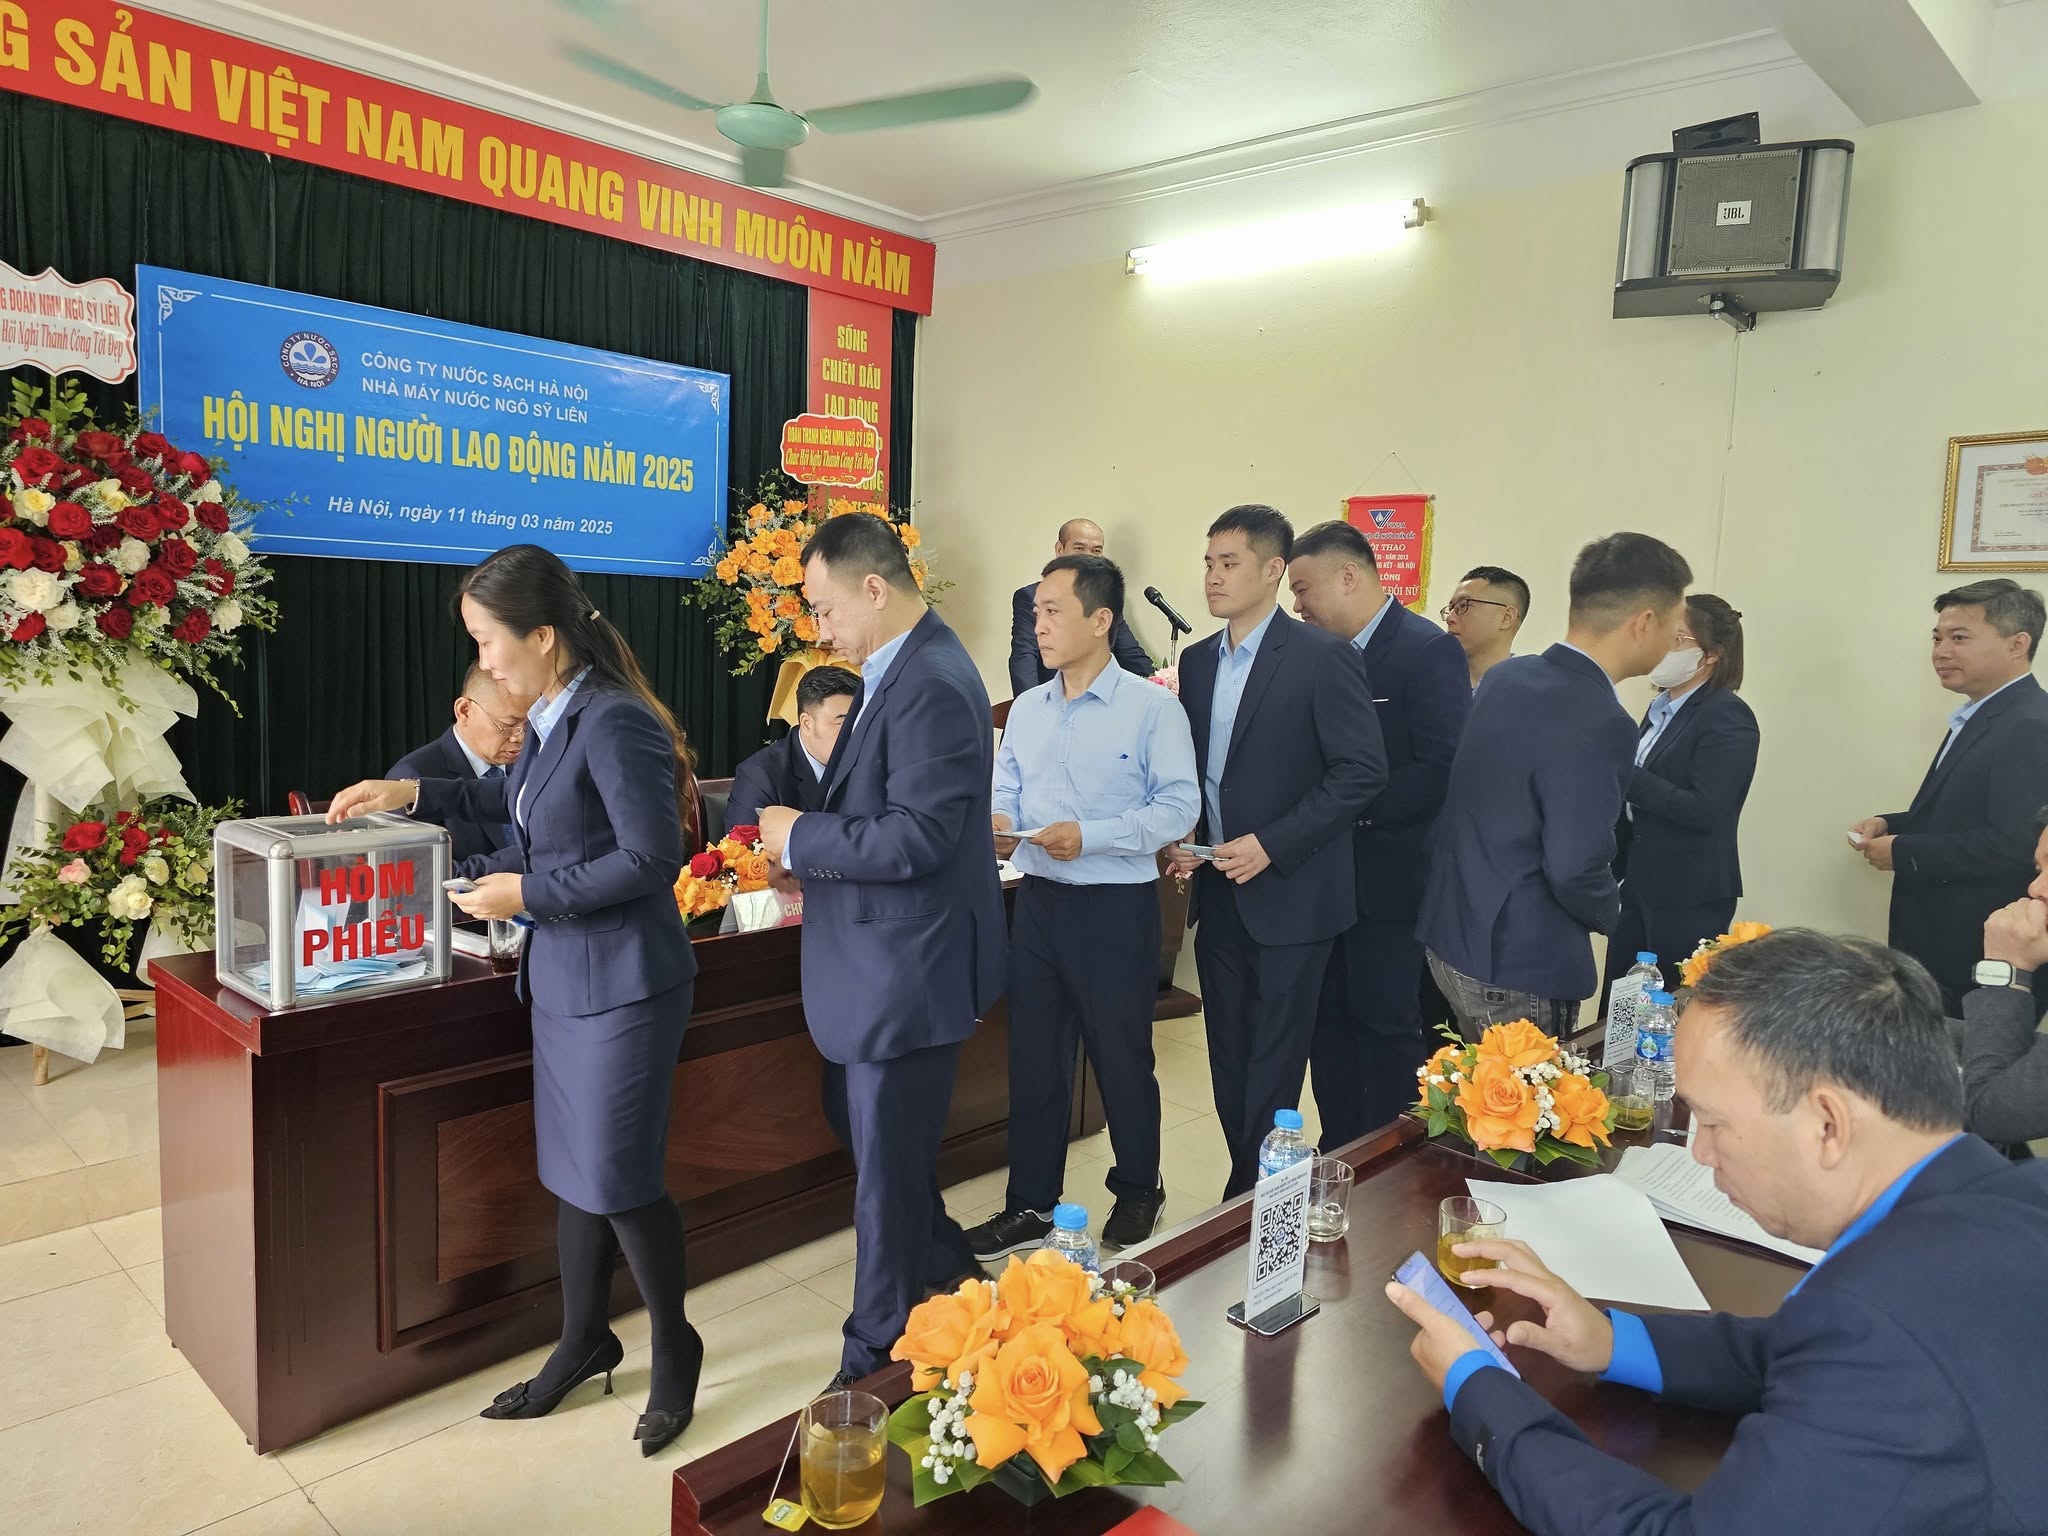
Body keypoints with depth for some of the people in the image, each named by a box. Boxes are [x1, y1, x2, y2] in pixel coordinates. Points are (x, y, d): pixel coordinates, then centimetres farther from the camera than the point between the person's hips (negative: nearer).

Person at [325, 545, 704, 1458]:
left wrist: (528, 894, -16)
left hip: (623, 984, -9)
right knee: (571, 1172, 17)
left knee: (618, 1180, 2)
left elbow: (651, 859, -22)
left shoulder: (615, 722, -21)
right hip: (562, 977, 9)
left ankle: (674, 1348, 26)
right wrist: (417, 795, 21)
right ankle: (584, 1341, 36)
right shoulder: (551, 721, 6)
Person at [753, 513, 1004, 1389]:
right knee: (858, 1121, 24)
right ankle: (947, 1270, 43)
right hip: (879, 959, 10)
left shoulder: (932, 686, -22)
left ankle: (879, 1358, 24)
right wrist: (812, 854, 2)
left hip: (909, 966, -10)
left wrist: (801, 838, -16)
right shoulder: (896, 671, 8)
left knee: (887, 1161, 5)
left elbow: (916, 837, -27)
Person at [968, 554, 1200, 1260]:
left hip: (1116, 906, -5)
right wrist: (999, 823, -12)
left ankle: (1138, 1190, 33)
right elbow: (1006, 792, 11)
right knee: (1033, 1056, 11)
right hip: (1038, 902, 5)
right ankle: (1031, 1206, 26)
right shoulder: (1026, 709, 9)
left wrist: (1090, 836, -22)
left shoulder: (1152, 708, -9)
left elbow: (1179, 806, -13)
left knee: (1122, 1056, 10)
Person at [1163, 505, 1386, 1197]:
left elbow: (1363, 770, -14)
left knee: (1273, 1068, 1)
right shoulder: (1197, 660, 10)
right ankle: (1249, 1192, 27)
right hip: (1218, 892, 7)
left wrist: (1272, 844, -17)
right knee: (1228, 1060, 13)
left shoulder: (1322, 657, -11)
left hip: (1289, 894, -6)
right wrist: (1181, 836, 0)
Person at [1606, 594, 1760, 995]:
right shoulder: (1661, 708, 11)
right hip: (1640, 883, 8)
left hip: (1690, 896, -8)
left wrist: (1625, 776, -20)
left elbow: (1705, 810, -22)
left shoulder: (1728, 717, -13)